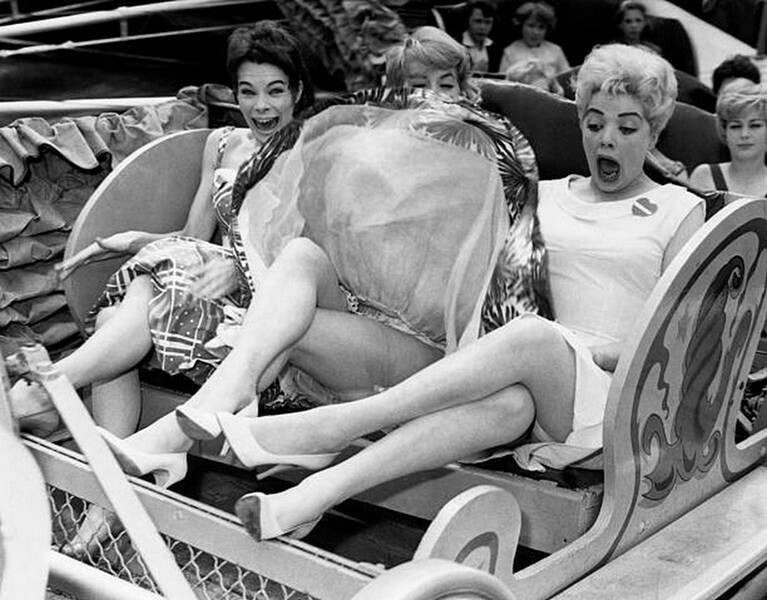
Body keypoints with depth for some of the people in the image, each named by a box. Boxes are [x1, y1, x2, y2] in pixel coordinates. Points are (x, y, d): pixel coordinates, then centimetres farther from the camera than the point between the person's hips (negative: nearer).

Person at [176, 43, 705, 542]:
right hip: (529, 376, 2)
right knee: (509, 401, -38)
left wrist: (585, 355, -13)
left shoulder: (680, 210, 12)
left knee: (532, 336, -37)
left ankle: (322, 429, -43)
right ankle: (313, 496, -52)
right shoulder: (545, 196, 22)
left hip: (615, 393, -2)